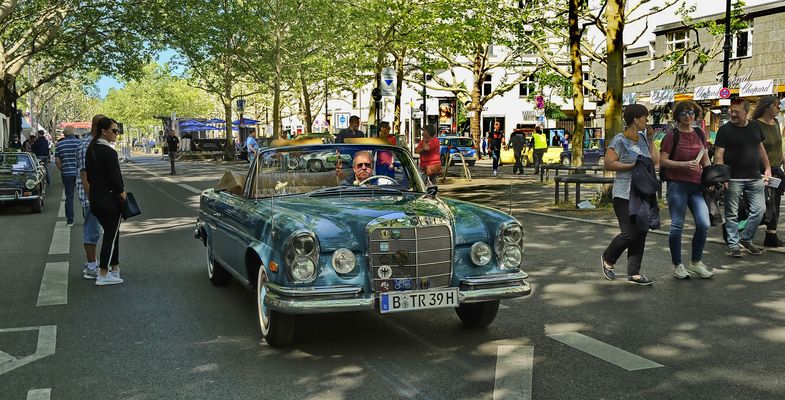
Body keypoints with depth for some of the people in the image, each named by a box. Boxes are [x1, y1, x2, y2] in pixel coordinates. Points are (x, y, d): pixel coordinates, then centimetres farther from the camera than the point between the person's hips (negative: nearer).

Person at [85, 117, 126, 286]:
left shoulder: (91, 149, 8)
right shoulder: (109, 152, -18)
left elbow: (89, 174, 12)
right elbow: (115, 177, -17)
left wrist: (95, 190, 15)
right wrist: (122, 193, -5)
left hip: (95, 198, 9)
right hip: (110, 198, -9)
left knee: (112, 233, 18)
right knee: (111, 235, -1)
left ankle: (114, 267, 26)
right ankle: (103, 275, 2)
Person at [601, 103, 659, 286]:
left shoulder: (642, 137, 13)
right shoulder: (620, 140, -10)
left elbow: (654, 160, 15)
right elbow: (609, 164, -16)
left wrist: (650, 139, 10)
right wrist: (633, 165, -17)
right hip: (625, 194, -7)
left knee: (641, 233, 5)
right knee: (629, 234, -10)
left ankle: (634, 274, 12)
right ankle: (608, 259, 17)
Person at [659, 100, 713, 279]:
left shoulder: (699, 134, 11)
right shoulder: (672, 135, -5)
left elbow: (705, 160, 19)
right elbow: (662, 160, -8)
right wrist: (685, 164, -17)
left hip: (697, 185, 5)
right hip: (677, 185, -5)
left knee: (704, 224, -2)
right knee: (677, 225, 1)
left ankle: (696, 263, 16)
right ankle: (677, 265, 15)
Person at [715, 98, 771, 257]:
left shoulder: (755, 127, 11)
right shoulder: (725, 129, -5)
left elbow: (761, 148, 21)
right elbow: (719, 154, -9)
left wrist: (767, 168, 15)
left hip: (755, 178, 5)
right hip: (733, 179, -5)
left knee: (759, 209, 3)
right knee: (732, 214, 2)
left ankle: (746, 238, 20)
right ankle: (733, 244, 11)